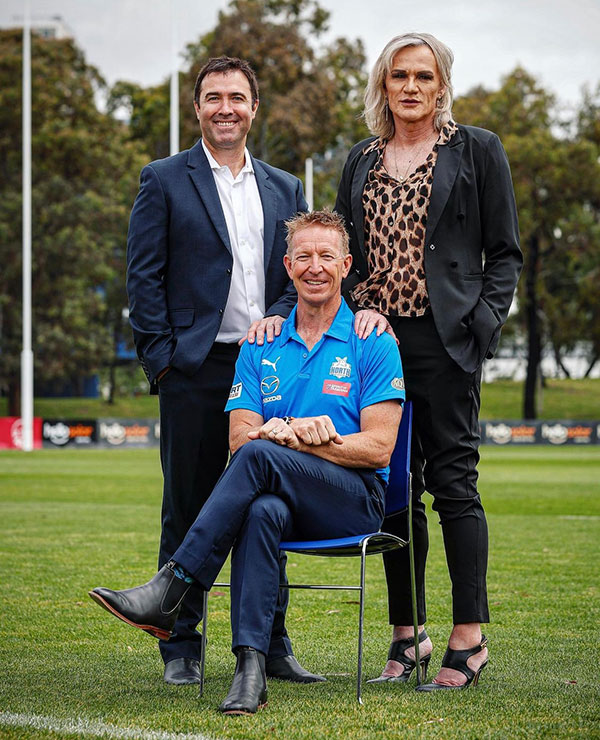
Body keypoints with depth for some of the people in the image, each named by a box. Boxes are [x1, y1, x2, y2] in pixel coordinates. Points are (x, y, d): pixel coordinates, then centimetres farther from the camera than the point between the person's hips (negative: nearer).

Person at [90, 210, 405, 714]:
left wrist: (281, 436, -14)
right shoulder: (262, 347, 15)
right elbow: (240, 435, 7)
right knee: (263, 512, -37)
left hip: (357, 498, -3)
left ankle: (169, 591, -33)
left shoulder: (373, 345, 2)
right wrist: (291, 431, -17)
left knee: (259, 456, -33)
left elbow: (378, 448, -6)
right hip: (284, 498, 3)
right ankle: (250, 668, -42)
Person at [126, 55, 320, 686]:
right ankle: (181, 647, 8)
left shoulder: (284, 189, 16)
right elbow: (143, 277, 0)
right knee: (187, 509, 1)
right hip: (196, 369, -3)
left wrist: (278, 318, -6)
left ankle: (269, 645, 13)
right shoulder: (164, 181, 5)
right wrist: (161, 357, -8)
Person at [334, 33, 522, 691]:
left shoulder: (476, 151, 4)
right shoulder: (362, 161, 16)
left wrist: (484, 321, -9)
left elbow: (504, 252, 3)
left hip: (444, 338, -4)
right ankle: (407, 635, 12)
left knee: (452, 480, -7)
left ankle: (468, 637, -2)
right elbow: (343, 251, 19)